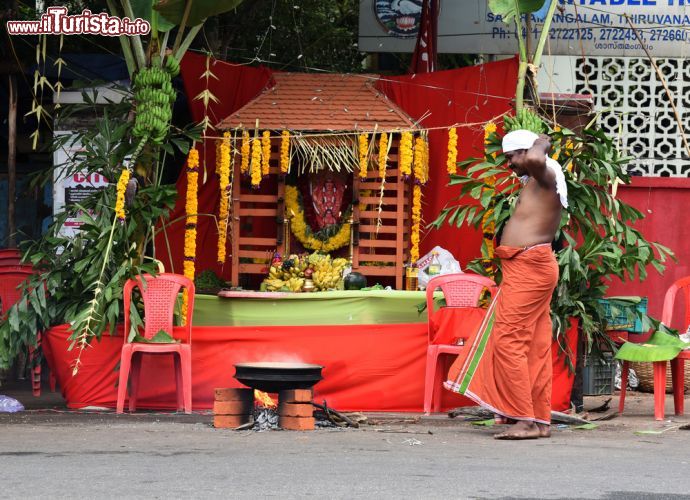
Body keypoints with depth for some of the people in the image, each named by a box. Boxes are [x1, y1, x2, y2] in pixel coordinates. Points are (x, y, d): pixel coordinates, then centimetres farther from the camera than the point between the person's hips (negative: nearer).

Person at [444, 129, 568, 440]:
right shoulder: (536, 181, 19)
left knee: (509, 340, -12)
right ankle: (540, 420, 10)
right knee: (535, 346, 9)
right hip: (529, 270, 11)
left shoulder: (545, 175, -12)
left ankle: (523, 419, -15)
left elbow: (536, 160, -36)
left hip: (528, 268, -11)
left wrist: (541, 144, -17)